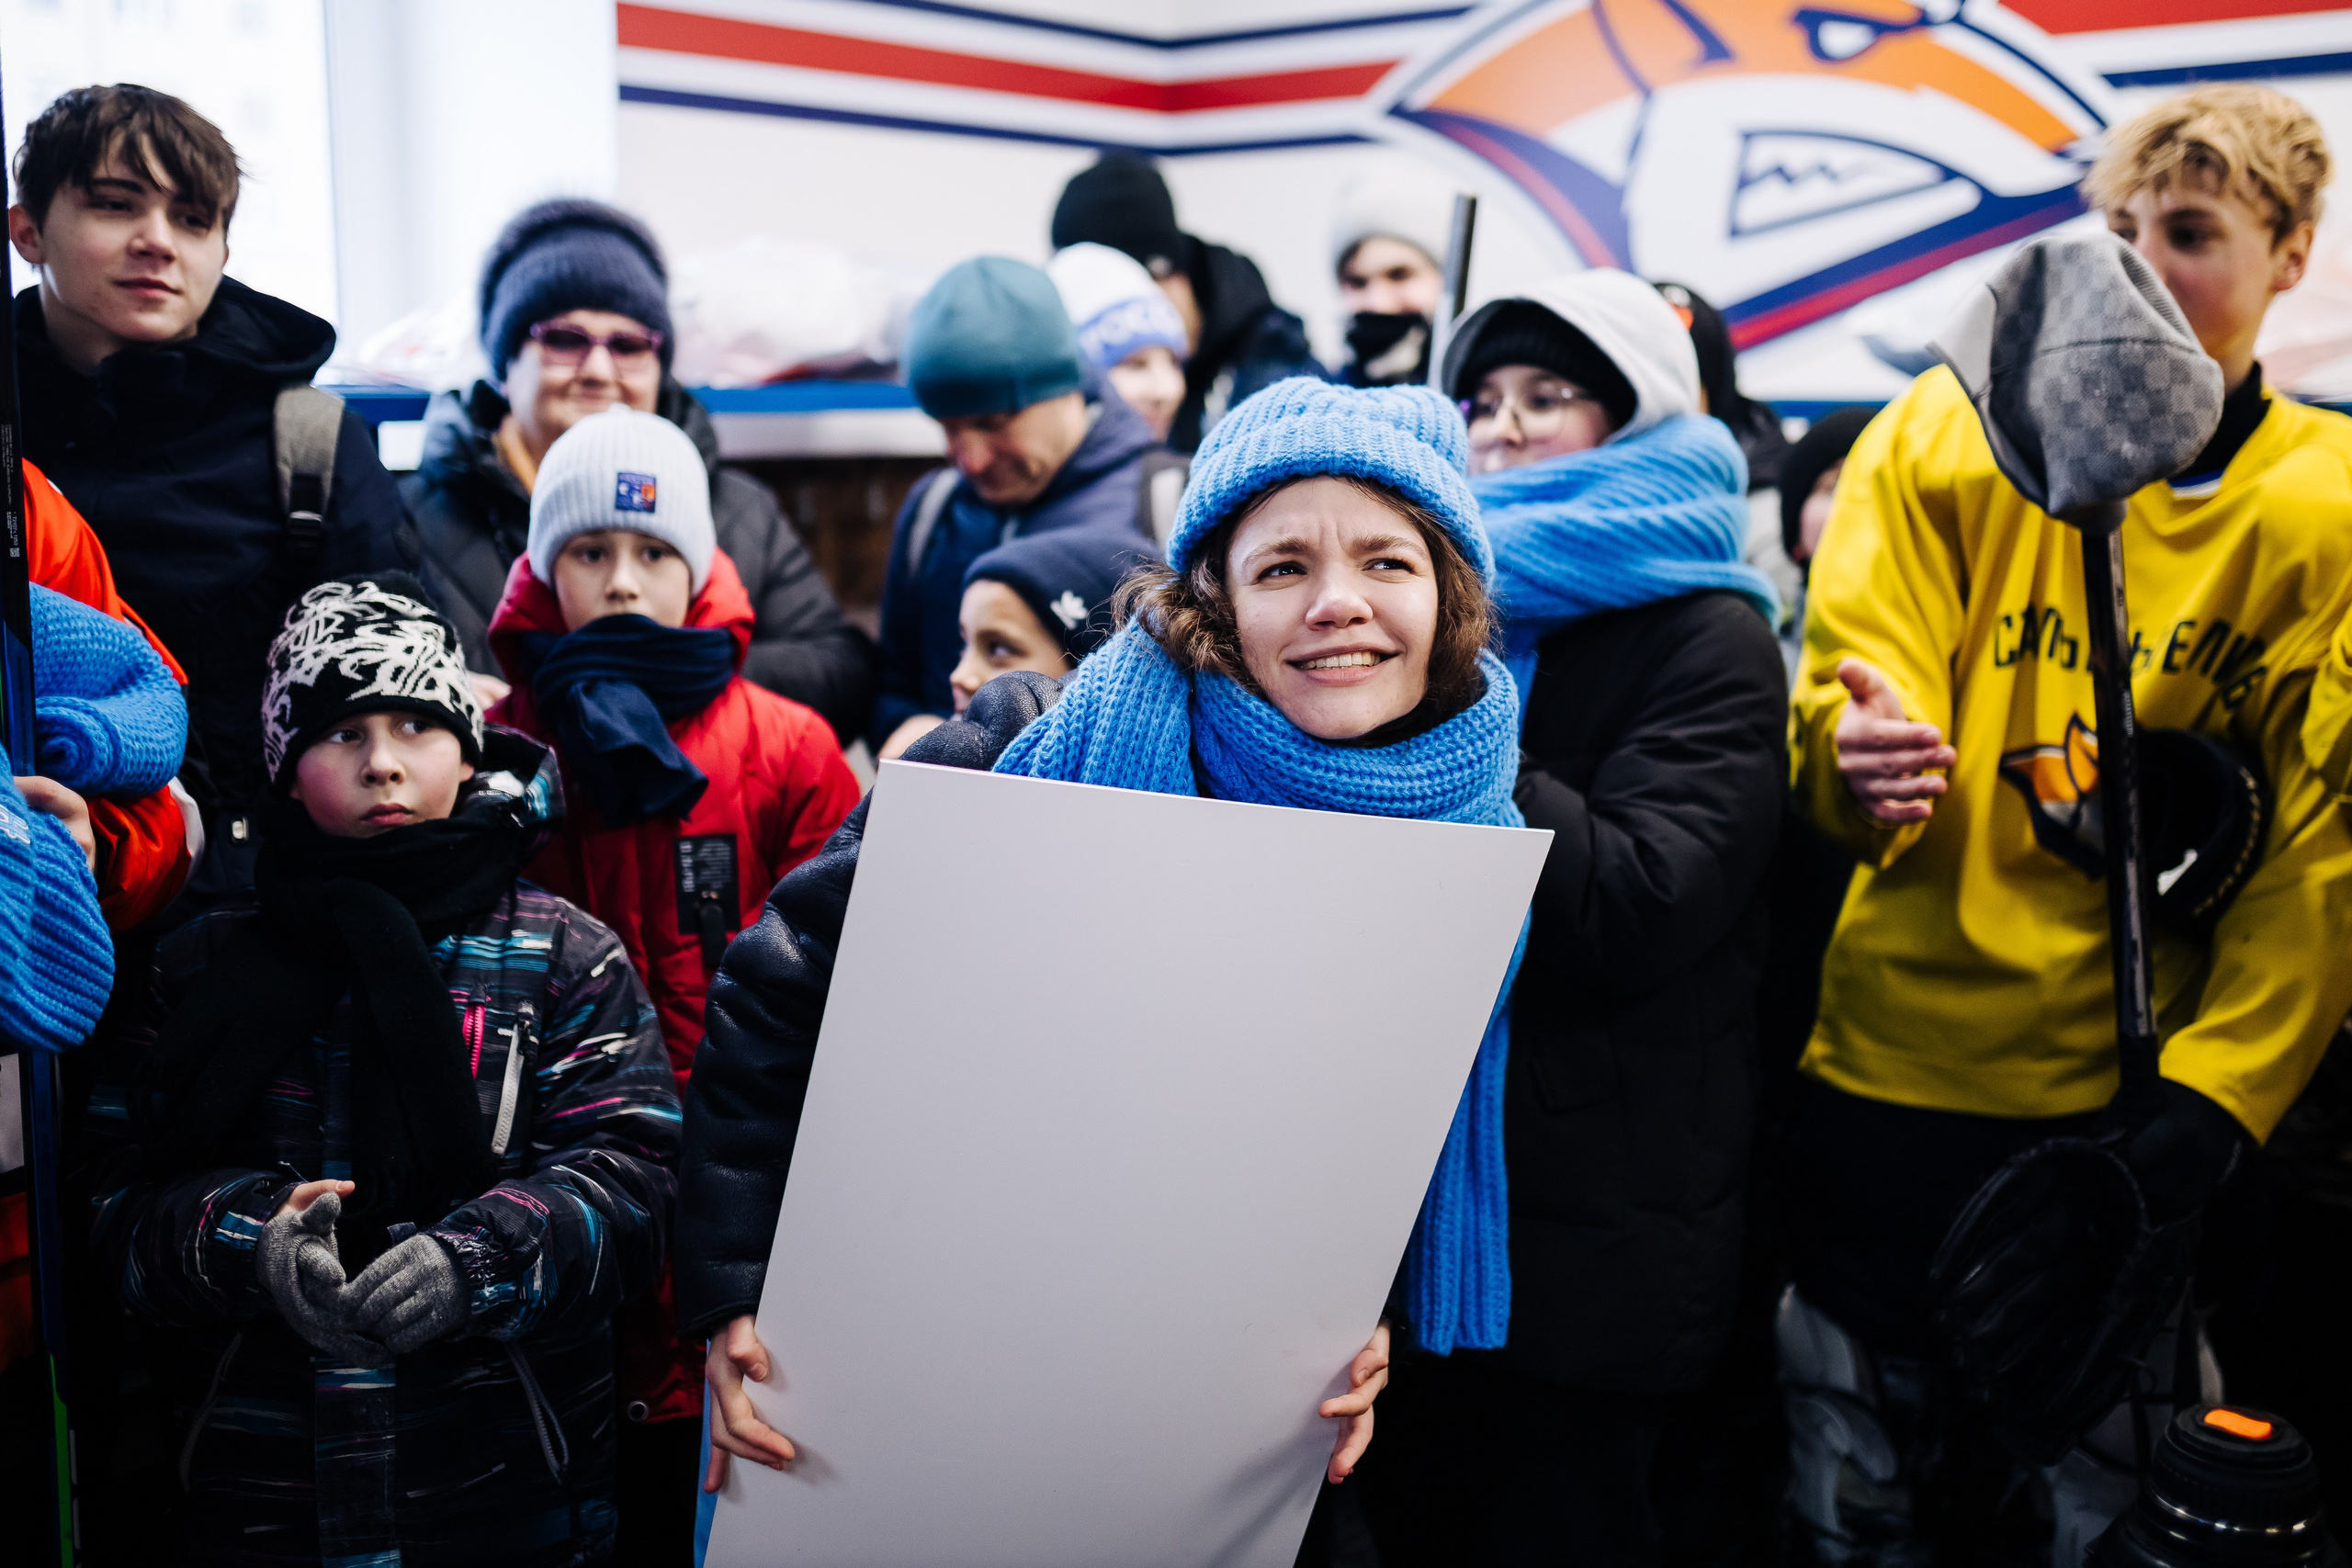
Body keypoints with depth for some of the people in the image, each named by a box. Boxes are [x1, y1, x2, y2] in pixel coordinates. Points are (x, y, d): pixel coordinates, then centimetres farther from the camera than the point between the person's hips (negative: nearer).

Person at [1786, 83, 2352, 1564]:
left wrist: (2216, 1093, -12)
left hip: (2141, 1092, 0)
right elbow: (1852, 680, -5)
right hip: (1900, 1054, 0)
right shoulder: (1949, 432, -1)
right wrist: (1860, 763, -29)